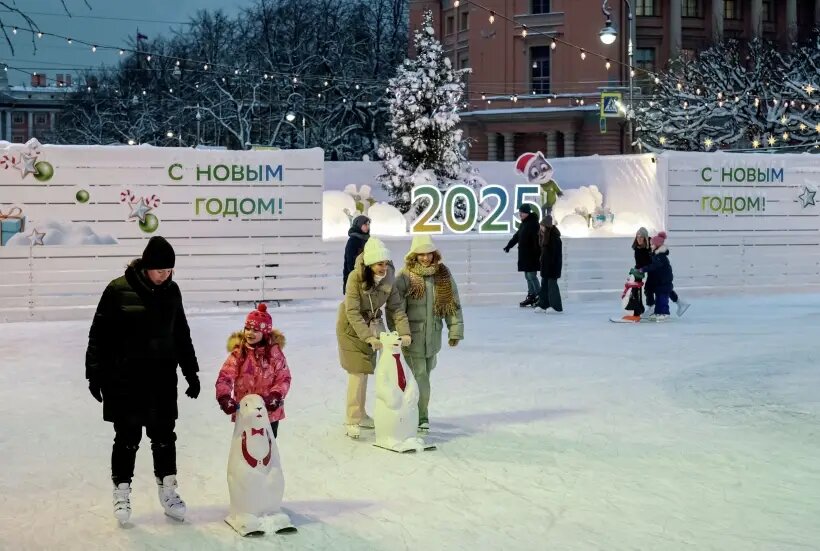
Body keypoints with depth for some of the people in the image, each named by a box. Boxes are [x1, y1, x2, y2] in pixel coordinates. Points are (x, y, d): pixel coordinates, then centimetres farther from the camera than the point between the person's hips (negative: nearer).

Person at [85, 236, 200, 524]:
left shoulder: (171, 290, 2)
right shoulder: (119, 290, -12)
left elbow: (181, 334, 12)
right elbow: (100, 334, -7)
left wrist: (191, 371, 14)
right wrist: (95, 373, -9)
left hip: (163, 377, 4)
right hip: (125, 378, -4)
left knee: (164, 435, 10)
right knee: (128, 437, 5)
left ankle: (168, 490, 24)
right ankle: (122, 492, 20)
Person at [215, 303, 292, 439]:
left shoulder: (274, 352, -6)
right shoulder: (238, 353, -7)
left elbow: (284, 378, -7)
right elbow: (225, 377, -15)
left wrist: (276, 396, -23)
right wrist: (224, 396, -32)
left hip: (270, 411, 0)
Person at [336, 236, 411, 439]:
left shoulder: (389, 278, -13)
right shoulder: (356, 277, -28)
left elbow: (395, 307, -9)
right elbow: (352, 312, -29)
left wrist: (404, 332, -21)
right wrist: (369, 337, -36)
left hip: (372, 324, 5)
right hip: (351, 325, -5)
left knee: (364, 369, 13)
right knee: (358, 371, -10)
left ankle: (359, 415, 25)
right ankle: (352, 421, -5)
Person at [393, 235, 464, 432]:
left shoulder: (443, 275, 4)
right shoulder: (405, 277, -9)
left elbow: (453, 303, 7)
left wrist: (455, 330, 4)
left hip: (433, 335, 4)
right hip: (413, 336, -4)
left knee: (425, 374, 13)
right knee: (420, 376, -5)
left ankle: (419, 413, 26)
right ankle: (421, 418, 6)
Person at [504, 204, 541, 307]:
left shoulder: (533, 224, -14)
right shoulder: (523, 224, 15)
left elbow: (536, 240, -21)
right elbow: (517, 236, 28)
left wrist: (537, 253, -27)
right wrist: (509, 245, 34)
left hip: (532, 255, -10)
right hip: (524, 255, 10)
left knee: (531, 275, -11)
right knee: (528, 276, 11)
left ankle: (540, 297, -7)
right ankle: (531, 296, 16)